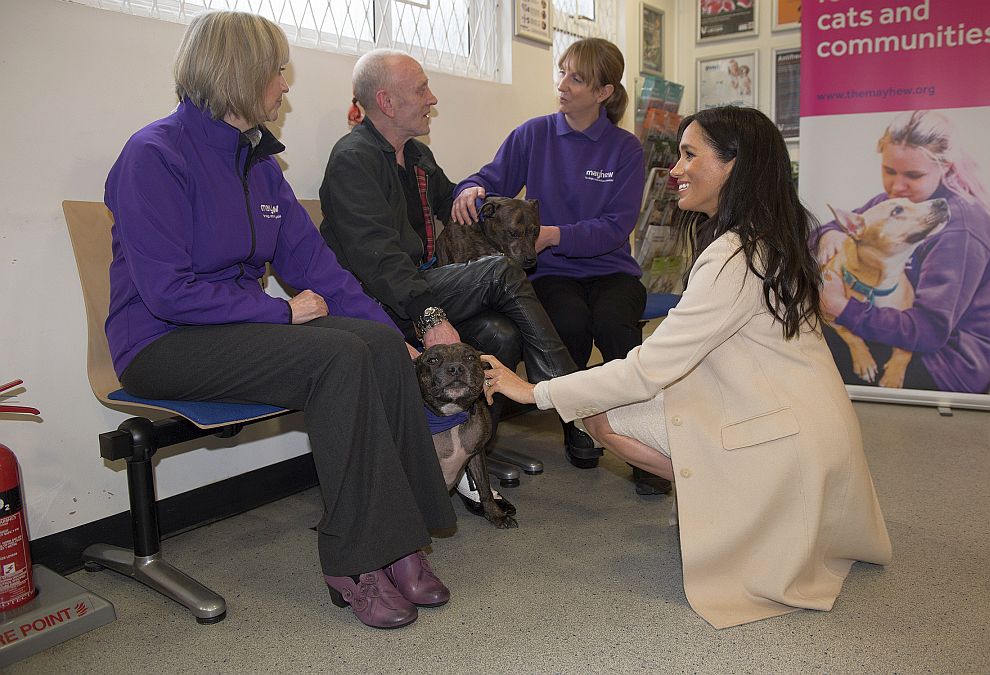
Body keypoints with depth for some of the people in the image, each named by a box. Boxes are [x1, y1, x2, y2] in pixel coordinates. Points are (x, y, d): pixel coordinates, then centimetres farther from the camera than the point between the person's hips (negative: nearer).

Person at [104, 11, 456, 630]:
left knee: (381, 344, -18)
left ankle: (396, 543, -16)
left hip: (246, 324, 7)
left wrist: (395, 336, 0)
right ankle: (354, 566, -20)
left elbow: (312, 260, 9)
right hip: (165, 344, -7)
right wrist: (282, 312, -16)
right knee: (339, 358, -29)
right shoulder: (155, 156, -12)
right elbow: (167, 292, -20)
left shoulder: (258, 161, 12)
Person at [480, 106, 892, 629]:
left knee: (605, 412, -10)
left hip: (788, 443, -9)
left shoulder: (736, 257, -22)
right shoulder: (765, 242, 9)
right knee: (603, 415, 5)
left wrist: (536, 391, -13)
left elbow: (647, 369, -21)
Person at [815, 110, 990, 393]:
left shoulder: (959, 227, -21)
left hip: (952, 361, -8)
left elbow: (929, 330, -27)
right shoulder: (895, 200, 4)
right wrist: (829, 234, -14)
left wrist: (843, 308, -34)